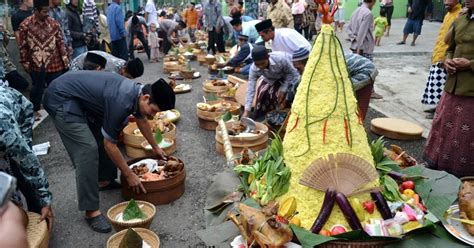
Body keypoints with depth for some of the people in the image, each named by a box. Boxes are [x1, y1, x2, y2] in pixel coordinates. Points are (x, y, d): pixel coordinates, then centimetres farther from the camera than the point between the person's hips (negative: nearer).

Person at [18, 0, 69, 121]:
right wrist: (25, 62, 0)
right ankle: (35, 110, 31)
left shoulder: (53, 23, 0)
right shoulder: (25, 25, -5)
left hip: (54, 63, 1)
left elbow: (60, 42, 4)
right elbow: (23, 46, -1)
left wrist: (64, 57, -2)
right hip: (36, 64, -1)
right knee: (37, 88, 12)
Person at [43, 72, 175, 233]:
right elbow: (109, 145, -20)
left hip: (78, 98, 10)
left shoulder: (137, 92, -4)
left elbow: (142, 120, 18)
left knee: (104, 134, 14)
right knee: (88, 149, -18)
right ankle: (91, 211, -12)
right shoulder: (122, 101, -31)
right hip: (60, 98, -10)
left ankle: (104, 179, 31)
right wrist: (129, 175, -11)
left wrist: (155, 147, 29)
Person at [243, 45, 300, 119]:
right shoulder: (254, 69, -28)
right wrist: (246, 111, -33)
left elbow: (292, 73, -21)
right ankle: (258, 120, 5)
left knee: (279, 95, -22)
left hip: (289, 78, -3)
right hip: (271, 80, 4)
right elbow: (251, 89, -27)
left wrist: (283, 89, -27)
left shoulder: (280, 58, -39)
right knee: (262, 92, -14)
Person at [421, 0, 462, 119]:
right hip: (438, 57, 9)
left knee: (440, 85, -5)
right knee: (437, 84, 15)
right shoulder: (449, 14, 16)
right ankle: (436, 106, 24)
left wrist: (445, 57, -26)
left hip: (444, 58, -9)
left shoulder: (460, 15, -14)